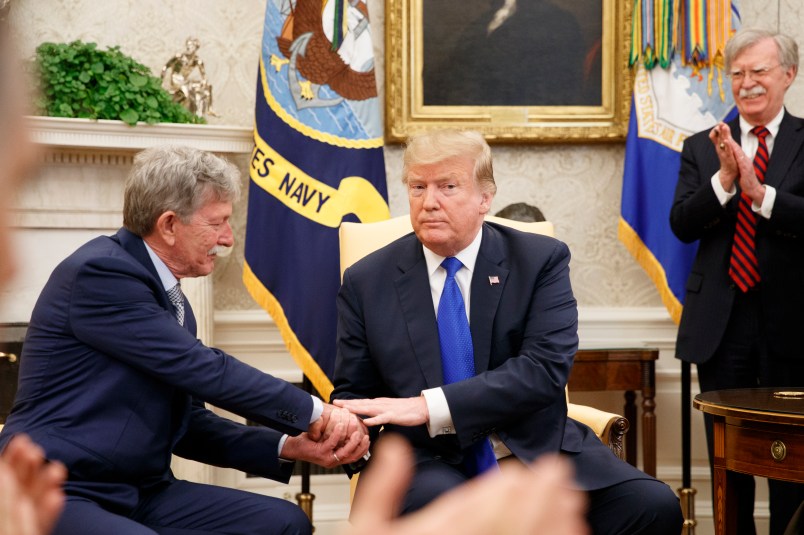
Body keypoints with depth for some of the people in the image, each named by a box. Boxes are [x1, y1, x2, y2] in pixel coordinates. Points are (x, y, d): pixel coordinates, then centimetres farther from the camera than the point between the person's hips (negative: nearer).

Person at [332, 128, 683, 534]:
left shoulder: (541, 260, 1)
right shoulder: (366, 282, 6)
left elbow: (545, 367, -13)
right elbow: (353, 394, 11)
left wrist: (428, 406, -23)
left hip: (538, 453, 2)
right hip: (433, 463, -1)